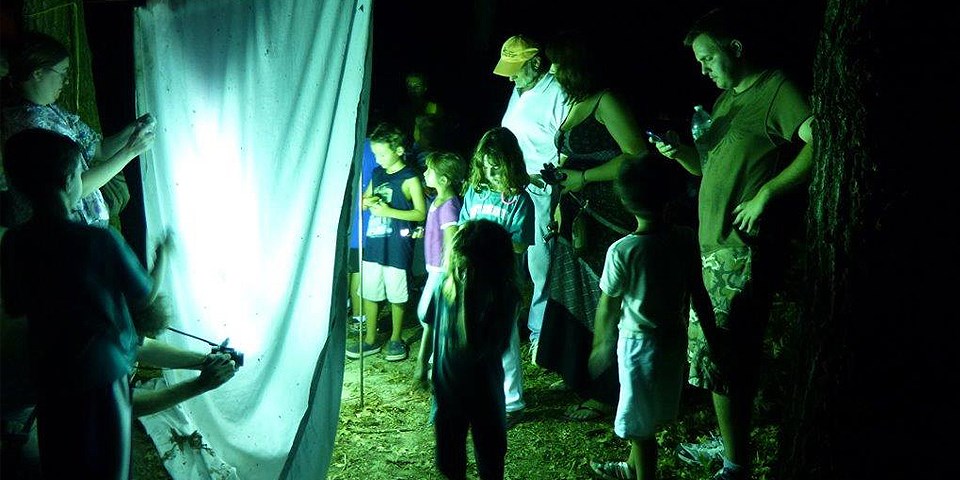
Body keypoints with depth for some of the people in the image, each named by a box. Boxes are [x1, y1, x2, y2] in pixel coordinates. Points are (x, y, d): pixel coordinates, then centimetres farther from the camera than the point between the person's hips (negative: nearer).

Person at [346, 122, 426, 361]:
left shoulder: (409, 179, -10)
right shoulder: (377, 174, 9)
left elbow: (420, 214, -13)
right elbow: (364, 201, 21)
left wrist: (389, 211, -20)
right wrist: (367, 202, -4)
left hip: (397, 247, -6)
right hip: (373, 243, 6)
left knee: (396, 295, 5)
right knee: (369, 292, 11)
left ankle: (396, 339, 21)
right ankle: (370, 339, 23)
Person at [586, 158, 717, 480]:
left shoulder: (622, 251, -22)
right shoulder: (686, 240, -10)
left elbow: (608, 307, -11)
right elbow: (698, 295, -3)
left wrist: (601, 346, 5)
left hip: (638, 343, -6)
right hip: (674, 338, 6)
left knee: (641, 422, 10)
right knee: (653, 413, 25)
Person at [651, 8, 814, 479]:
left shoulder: (778, 88, -10)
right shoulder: (728, 98, 19)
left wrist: (766, 193, -25)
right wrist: (681, 152, 6)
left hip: (745, 251, -10)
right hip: (713, 246, 10)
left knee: (717, 357, -10)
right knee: (710, 350, 16)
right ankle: (728, 442, 30)